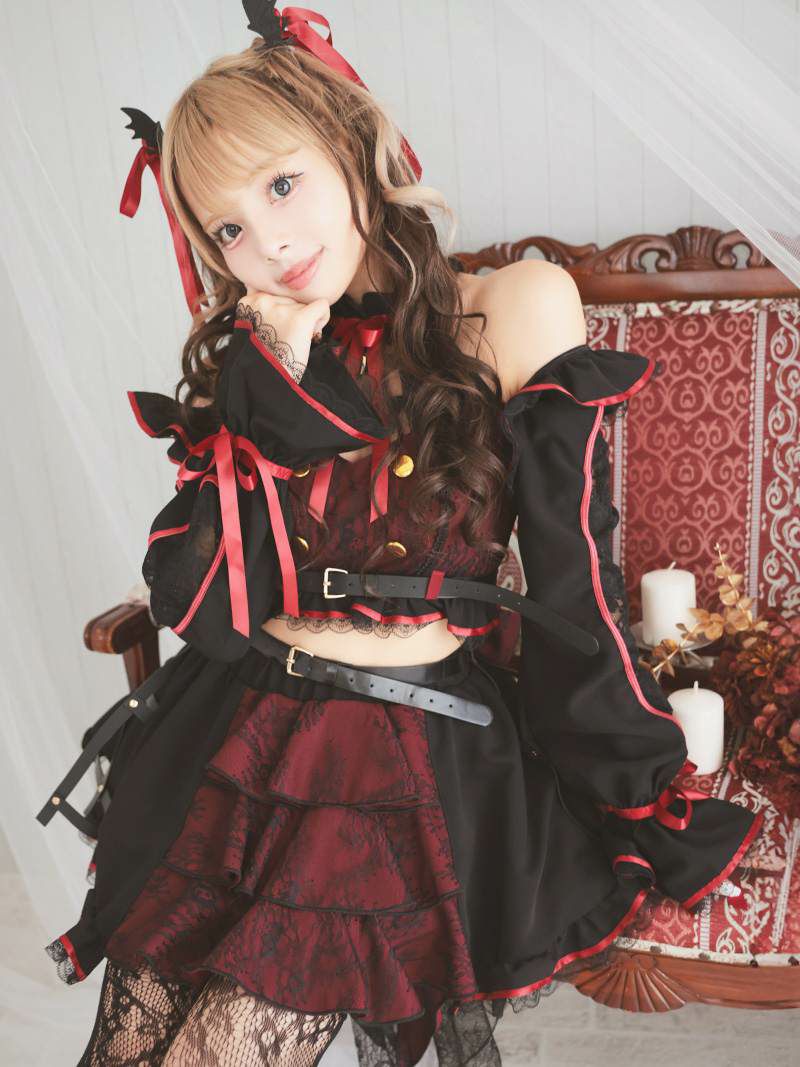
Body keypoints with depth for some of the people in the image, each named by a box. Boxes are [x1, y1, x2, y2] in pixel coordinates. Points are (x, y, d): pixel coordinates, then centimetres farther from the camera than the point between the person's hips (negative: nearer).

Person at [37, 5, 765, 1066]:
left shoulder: (510, 310, -6)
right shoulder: (249, 354, 5)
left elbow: (574, 587, -7)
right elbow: (195, 600, -5)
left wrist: (644, 809, -3)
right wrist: (270, 384, -13)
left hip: (409, 776, -4)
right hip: (224, 750, 5)